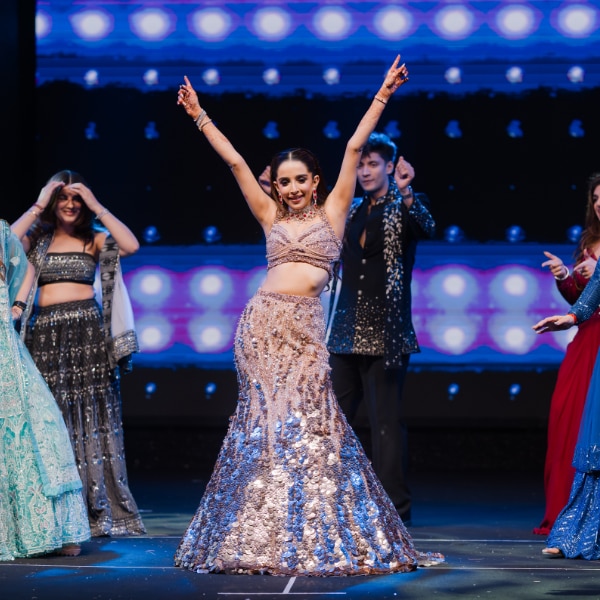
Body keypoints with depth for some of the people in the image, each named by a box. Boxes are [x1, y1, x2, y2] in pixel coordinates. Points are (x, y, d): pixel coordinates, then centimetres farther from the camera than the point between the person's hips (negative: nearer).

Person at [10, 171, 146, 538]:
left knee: (91, 418, -1)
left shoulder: (94, 238, 8)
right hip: (46, 334, 1)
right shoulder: (38, 237, 11)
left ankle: (99, 508, 2)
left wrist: (96, 206, -7)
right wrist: (38, 206, -6)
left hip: (87, 332, -1)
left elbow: (131, 245, -10)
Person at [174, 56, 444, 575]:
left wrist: (382, 97, 6)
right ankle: (259, 536, 4)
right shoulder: (271, 217, 14)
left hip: (306, 327, -1)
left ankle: (317, 536, 2)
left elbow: (354, 149, 6)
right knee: (266, 423, 1)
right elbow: (235, 162, 15)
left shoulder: (332, 212, 10)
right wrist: (200, 117, 17)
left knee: (308, 423, -5)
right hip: (263, 321, 2)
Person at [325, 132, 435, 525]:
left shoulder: (407, 205, 0)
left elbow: (426, 228, -19)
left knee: (386, 419, -4)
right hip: (347, 331, 6)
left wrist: (405, 192, -35)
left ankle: (395, 506, 1)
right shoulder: (351, 211, 15)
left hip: (385, 332, -6)